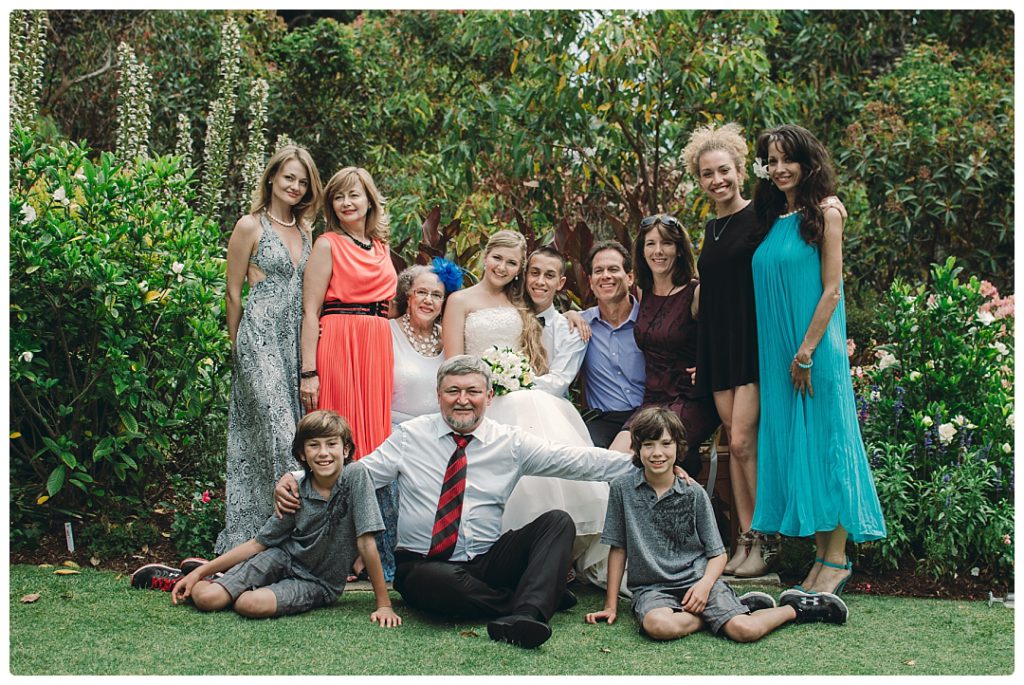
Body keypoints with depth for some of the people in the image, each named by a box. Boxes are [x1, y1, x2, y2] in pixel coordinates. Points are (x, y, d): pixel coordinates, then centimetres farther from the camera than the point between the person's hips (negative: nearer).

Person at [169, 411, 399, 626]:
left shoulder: (356, 476, -19)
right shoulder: (296, 493, -8)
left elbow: (366, 542, -18)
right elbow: (259, 543, -1)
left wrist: (384, 604, -20)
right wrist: (200, 572, -5)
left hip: (318, 583, -2)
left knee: (251, 604, -30)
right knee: (205, 597, -19)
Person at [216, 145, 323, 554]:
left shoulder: (305, 231, 17)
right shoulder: (250, 226, -1)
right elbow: (233, 293, 2)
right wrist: (237, 346, 6)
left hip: (297, 339, 6)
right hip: (261, 336, -6)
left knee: (297, 428, 5)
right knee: (277, 429, -14)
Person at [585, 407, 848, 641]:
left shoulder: (694, 494, 1)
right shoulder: (622, 488, 0)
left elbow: (718, 554, 5)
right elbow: (618, 548, 5)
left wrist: (705, 584, -15)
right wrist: (611, 605, 3)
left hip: (697, 579, 0)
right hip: (651, 588, 1)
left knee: (745, 630, -25)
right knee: (657, 625, -35)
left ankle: (795, 608, 8)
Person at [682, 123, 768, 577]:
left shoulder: (759, 217, -7)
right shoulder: (711, 228, 15)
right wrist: (700, 358, 17)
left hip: (753, 341, -7)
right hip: (718, 347, 7)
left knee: (743, 441, -10)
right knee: (734, 442, 6)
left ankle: (768, 542, 2)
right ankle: (745, 539, 11)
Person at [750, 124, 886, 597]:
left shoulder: (824, 212, -6)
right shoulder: (773, 218, 13)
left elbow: (830, 289, -11)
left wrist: (807, 351, -16)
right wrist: (784, 354, 8)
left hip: (815, 350, -7)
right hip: (780, 354, 7)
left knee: (822, 443, -3)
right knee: (794, 445, 8)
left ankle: (837, 559, 5)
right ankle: (821, 557, 17)